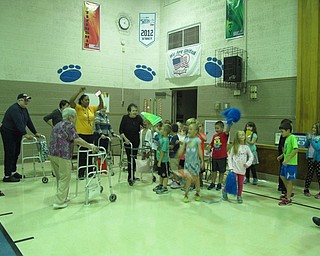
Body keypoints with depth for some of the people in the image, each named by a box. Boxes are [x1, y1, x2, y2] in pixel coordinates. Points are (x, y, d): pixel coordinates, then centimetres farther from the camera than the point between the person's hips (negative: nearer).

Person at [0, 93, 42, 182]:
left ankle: (13, 172, 24)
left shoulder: (24, 109, 8)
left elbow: (29, 122, 9)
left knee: (16, 153, 13)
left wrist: (35, 133, 5)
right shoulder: (14, 109, -22)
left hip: (17, 134, 9)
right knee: (10, 154, -8)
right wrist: (25, 134, -36)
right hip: (8, 133, -9)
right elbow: (19, 123, -31)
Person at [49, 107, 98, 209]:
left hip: (52, 153, 9)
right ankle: (59, 202, -1)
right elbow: (77, 140, -16)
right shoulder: (68, 125, -8)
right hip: (62, 156, -9)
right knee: (65, 179, -2)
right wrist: (90, 146, -11)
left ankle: (61, 197, 26)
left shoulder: (57, 125, 20)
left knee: (60, 178, 17)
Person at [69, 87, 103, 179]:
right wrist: (79, 92, -24)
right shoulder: (78, 108, -6)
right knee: (82, 155, 0)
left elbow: (101, 106, 17)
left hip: (90, 134, 5)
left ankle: (89, 172, 23)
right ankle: (80, 174, 9)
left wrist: (100, 97, 3)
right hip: (81, 134, -5)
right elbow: (71, 101, -21)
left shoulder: (91, 108, 8)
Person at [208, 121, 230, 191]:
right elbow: (211, 144, 12)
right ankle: (213, 183, 27)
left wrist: (228, 123, -44)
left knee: (221, 171, 8)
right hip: (214, 156, 5)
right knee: (214, 170, 15)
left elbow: (227, 130, -30)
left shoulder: (224, 134, -9)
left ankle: (219, 184, 22)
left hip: (222, 156, -4)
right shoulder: (214, 136, 5)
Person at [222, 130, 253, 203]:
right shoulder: (234, 147, -2)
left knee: (241, 184, 8)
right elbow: (230, 157, -1)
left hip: (242, 169, 2)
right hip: (234, 169, -2)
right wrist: (230, 167, -8)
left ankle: (239, 196, 24)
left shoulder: (246, 147, 3)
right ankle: (224, 190, 22)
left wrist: (248, 163, -9)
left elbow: (251, 156, 7)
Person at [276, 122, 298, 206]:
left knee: (289, 180, -1)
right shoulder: (287, 138, 10)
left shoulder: (292, 137, -18)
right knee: (282, 177, 21)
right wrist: (282, 156, 19)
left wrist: (287, 159, -29)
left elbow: (295, 150, -28)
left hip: (291, 163, -10)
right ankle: (289, 193, 37)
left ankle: (288, 199, 10)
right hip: (286, 163, 10)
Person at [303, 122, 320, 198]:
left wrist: (311, 140, -18)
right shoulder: (311, 135, 7)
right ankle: (306, 189, 22)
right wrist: (308, 140, -7)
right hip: (310, 158, 5)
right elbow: (306, 146, 10)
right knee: (309, 173, 12)